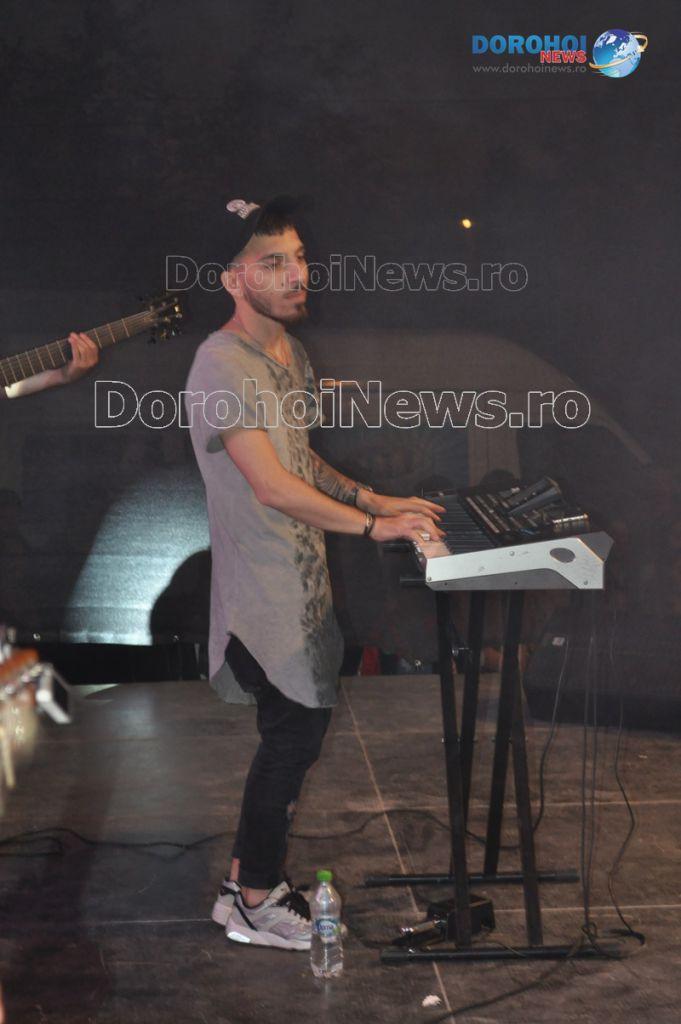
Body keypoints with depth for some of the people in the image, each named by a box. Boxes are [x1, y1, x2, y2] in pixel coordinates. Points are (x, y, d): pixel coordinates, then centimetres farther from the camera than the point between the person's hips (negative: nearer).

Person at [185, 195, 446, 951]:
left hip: (302, 581, 9)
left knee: (300, 728, 15)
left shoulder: (290, 352, 11)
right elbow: (272, 486, -25)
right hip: (263, 592, -9)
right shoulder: (222, 364, -20)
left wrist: (375, 498, 11)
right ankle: (253, 901, 18)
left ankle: (251, 877, 31)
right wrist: (372, 525, -19)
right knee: (293, 734, 0)